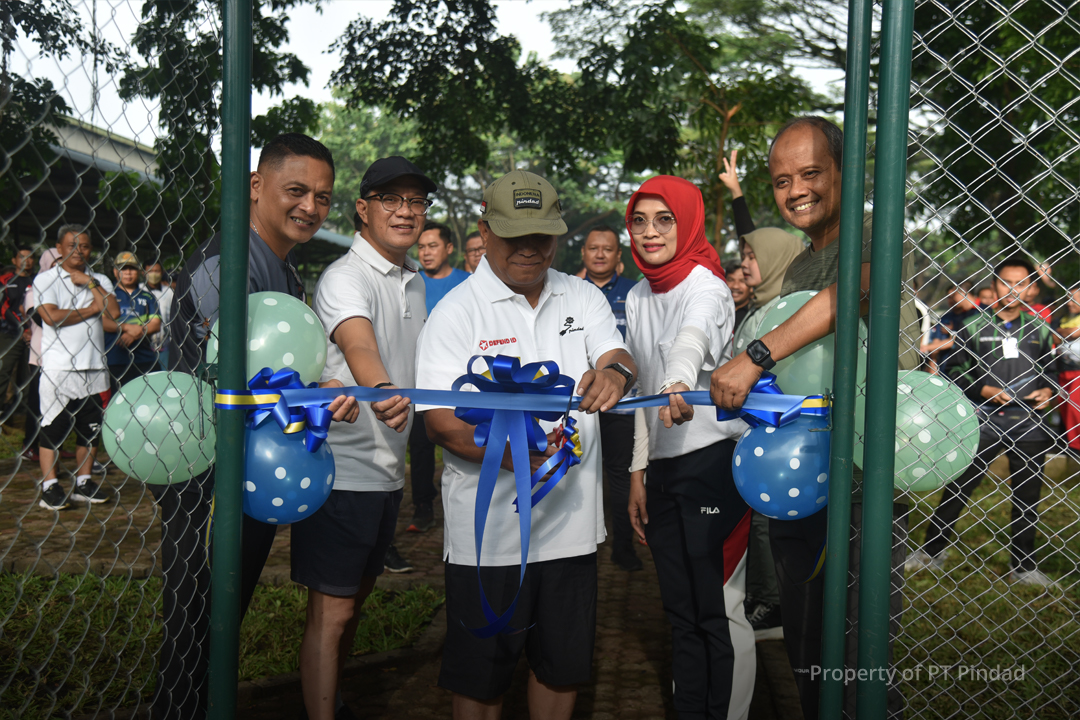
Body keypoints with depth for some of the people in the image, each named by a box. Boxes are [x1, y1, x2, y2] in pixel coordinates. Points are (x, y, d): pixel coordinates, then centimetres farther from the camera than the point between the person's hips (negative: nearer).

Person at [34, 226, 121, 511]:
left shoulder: (100, 281, 13)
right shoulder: (46, 279, 1)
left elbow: (113, 316, -3)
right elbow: (51, 316, -14)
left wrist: (91, 284, -6)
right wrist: (91, 309, -6)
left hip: (94, 368, 4)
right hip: (58, 369, -4)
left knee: (91, 428, 8)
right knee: (53, 428, -1)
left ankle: (84, 482, 19)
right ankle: (49, 488, 5)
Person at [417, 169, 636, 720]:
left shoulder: (584, 298, 8)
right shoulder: (456, 312, -6)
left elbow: (619, 358, -5)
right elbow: (442, 422, -13)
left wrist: (615, 371, -30)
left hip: (571, 519, 4)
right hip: (489, 529, -3)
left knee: (565, 664, 16)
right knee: (482, 674, 9)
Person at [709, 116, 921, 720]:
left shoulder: (880, 247, -9)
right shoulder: (795, 271, 17)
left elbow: (847, 295, -32)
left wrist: (756, 355, -33)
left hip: (862, 489, -8)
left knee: (863, 665, -2)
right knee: (805, 656, 18)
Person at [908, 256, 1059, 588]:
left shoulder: (1040, 329, 9)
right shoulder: (975, 327, 2)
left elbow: (1051, 370, 18)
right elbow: (954, 371, 3)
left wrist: (1049, 390, -3)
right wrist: (985, 391, -10)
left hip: (1029, 423, 2)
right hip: (985, 420, -2)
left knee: (1027, 496, 9)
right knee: (958, 487, 1)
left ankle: (1023, 567, 21)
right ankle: (932, 551, 15)